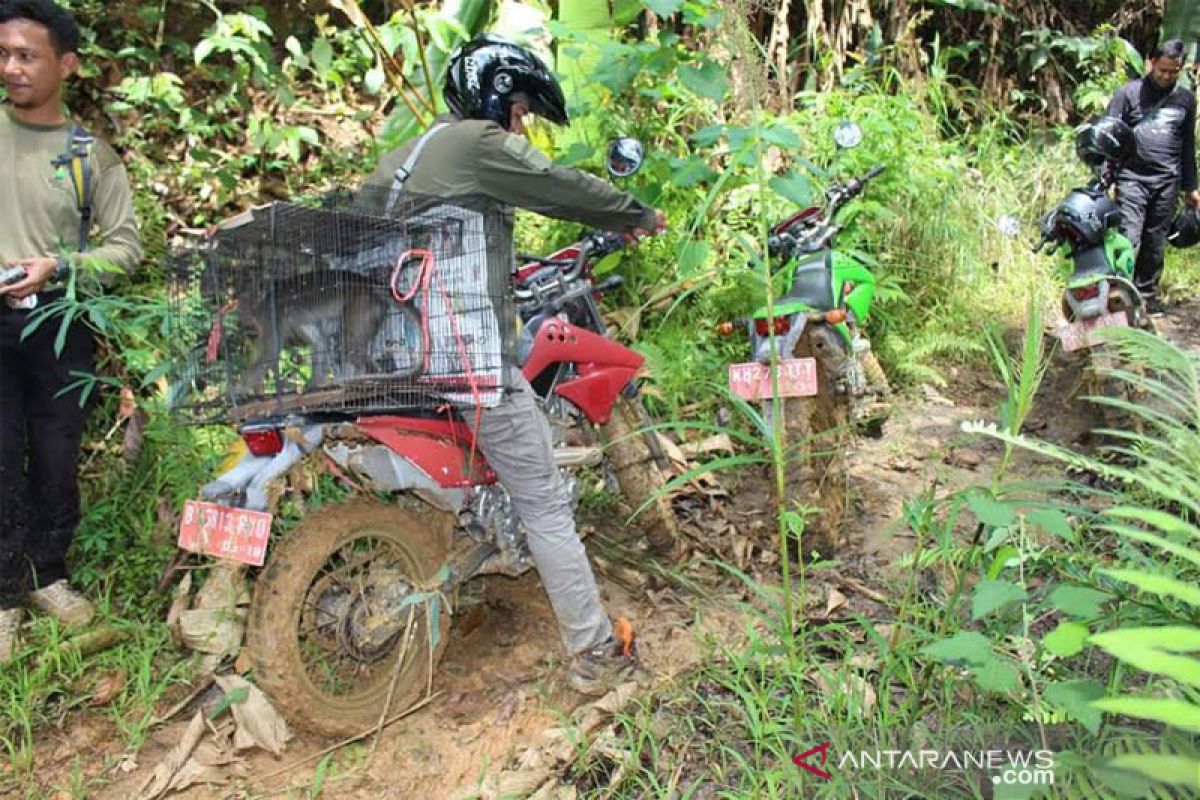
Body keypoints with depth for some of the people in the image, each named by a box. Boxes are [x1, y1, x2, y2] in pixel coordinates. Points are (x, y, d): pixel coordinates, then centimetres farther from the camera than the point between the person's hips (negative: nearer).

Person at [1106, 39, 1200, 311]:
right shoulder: (1129, 93, 0)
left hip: (1167, 183, 4)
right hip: (1132, 179, -4)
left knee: (1156, 243, 9)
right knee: (1126, 240, -12)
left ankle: (1147, 293, 19)